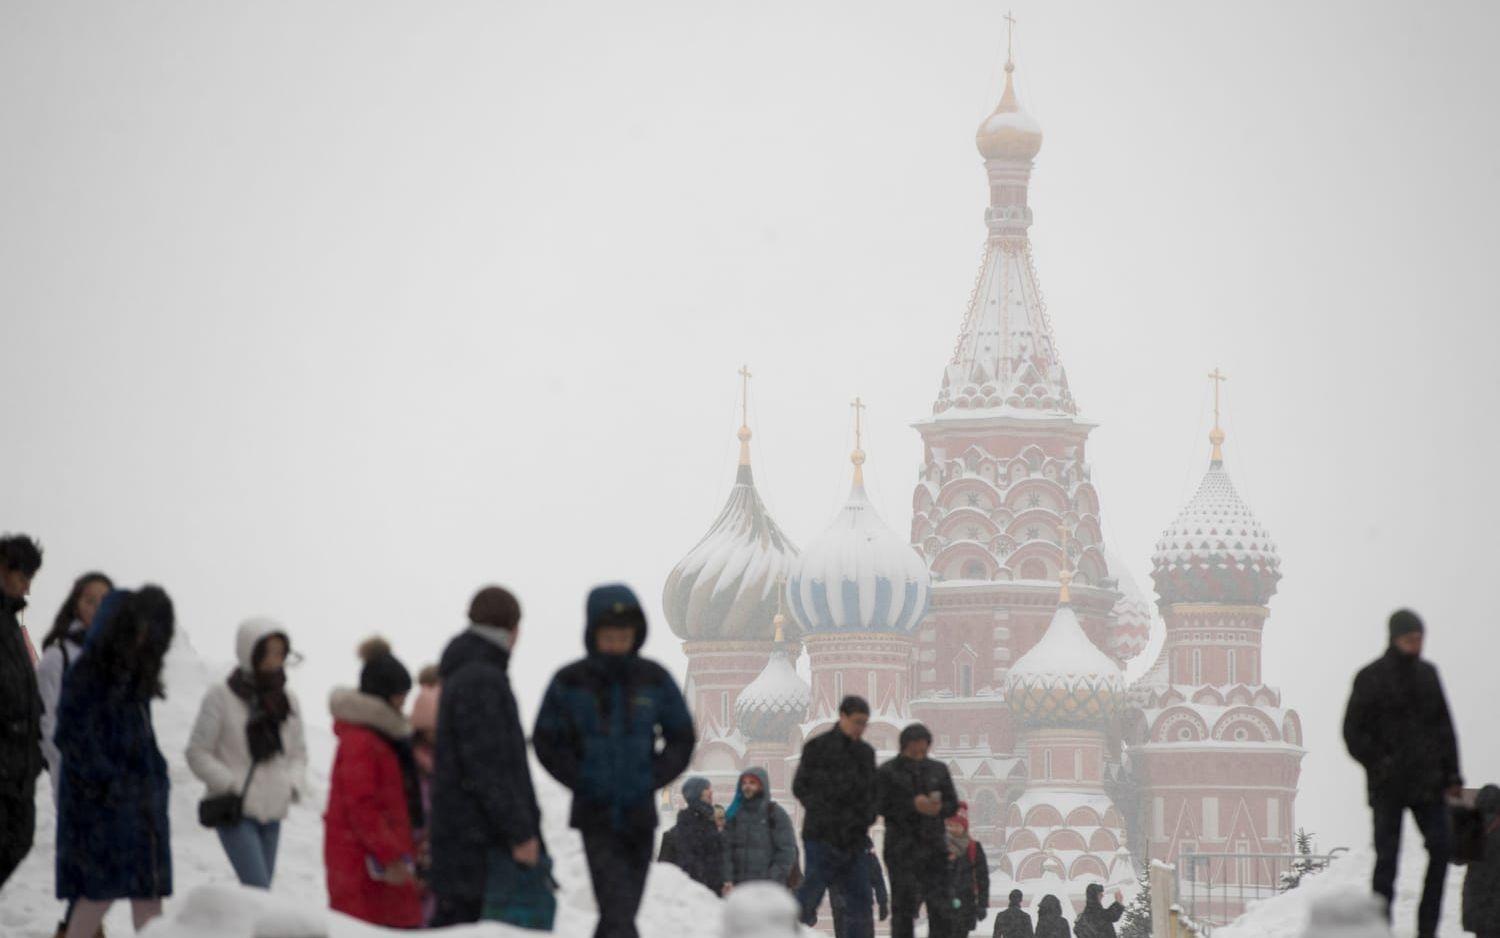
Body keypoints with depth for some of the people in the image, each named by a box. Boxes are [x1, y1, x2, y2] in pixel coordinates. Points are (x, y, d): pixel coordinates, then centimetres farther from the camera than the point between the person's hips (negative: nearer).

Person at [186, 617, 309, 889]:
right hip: (235, 812, -6)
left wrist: (293, 784, 1)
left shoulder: (287, 700, 8)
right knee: (258, 890, -19)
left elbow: (298, 752, 19)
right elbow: (198, 753, -4)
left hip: (272, 813, 6)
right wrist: (230, 785, -14)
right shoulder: (221, 697, -8)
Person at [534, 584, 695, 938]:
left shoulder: (654, 680, 2)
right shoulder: (570, 683, -3)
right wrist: (581, 780, -7)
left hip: (639, 815, 3)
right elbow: (547, 741, 5)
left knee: (623, 908, 10)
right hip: (595, 813, -3)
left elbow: (682, 738, 11)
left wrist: (653, 778, -3)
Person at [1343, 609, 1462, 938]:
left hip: (1427, 783, 5)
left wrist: (1451, 775, 8)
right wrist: (1380, 765, -13)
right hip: (1388, 787, -5)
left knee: (1442, 847, -3)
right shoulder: (1370, 678, -4)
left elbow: (1444, 727, 15)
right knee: (1387, 855, -2)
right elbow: (1353, 732, -4)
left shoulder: (1427, 674, 11)